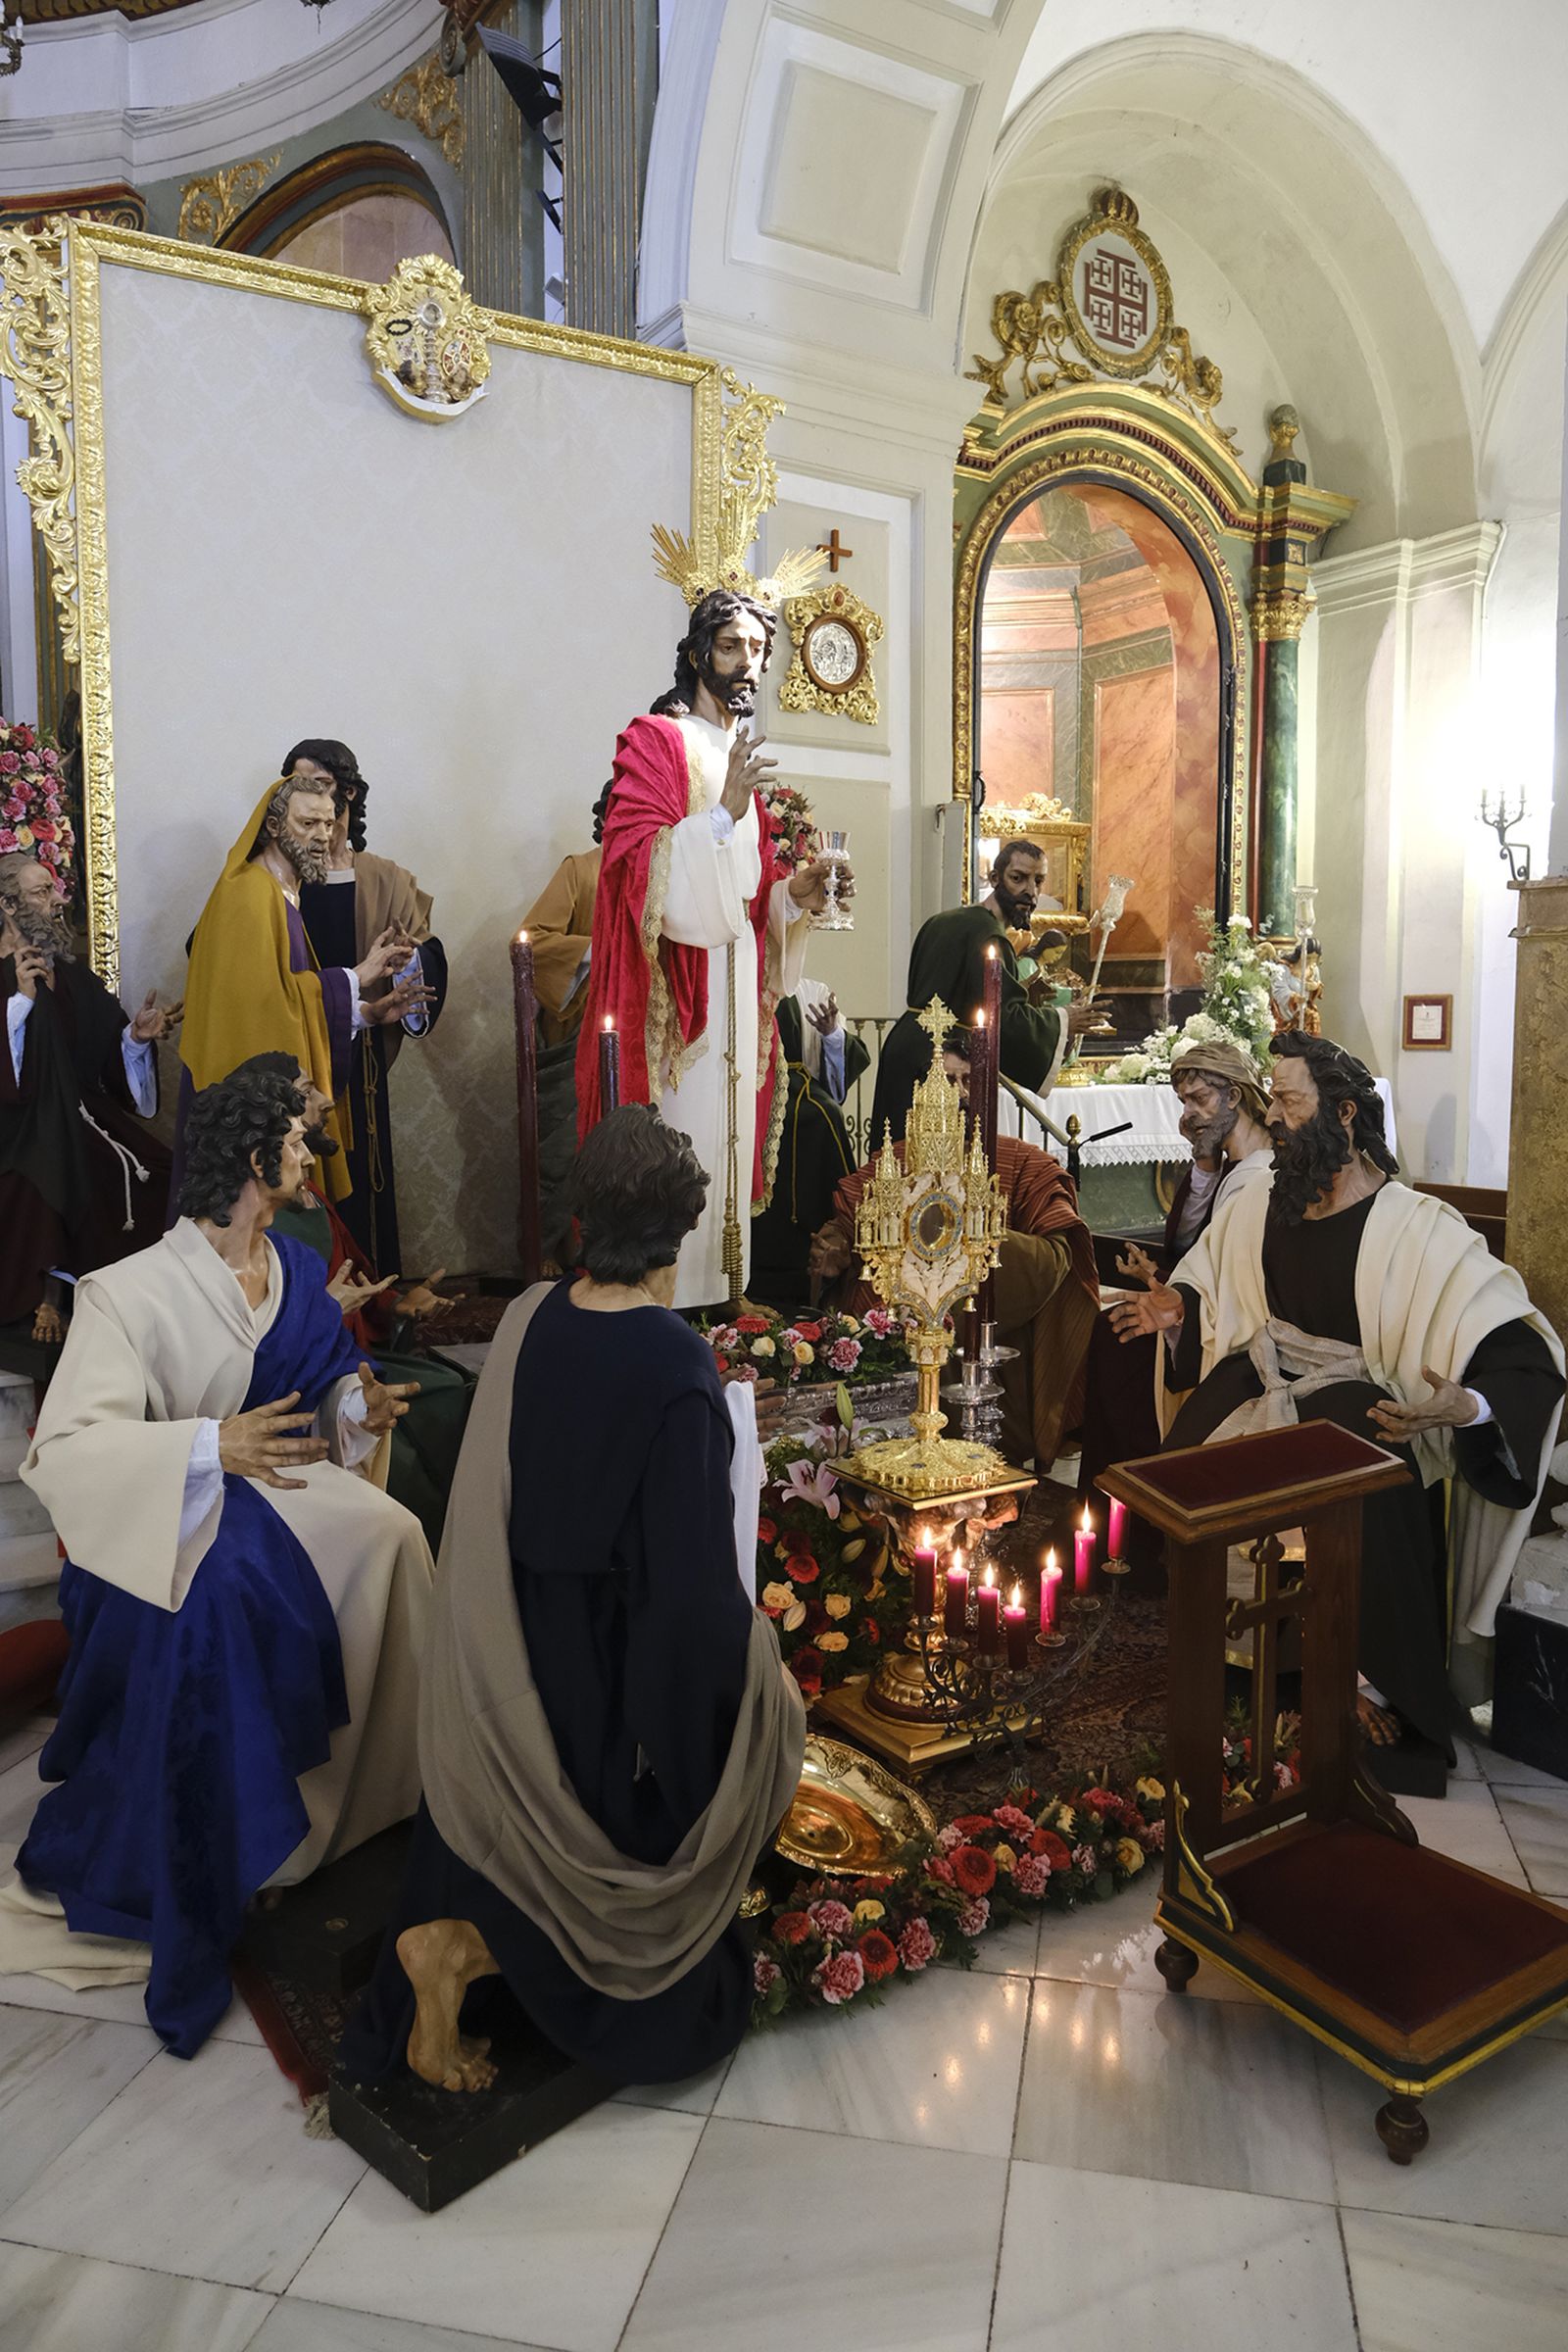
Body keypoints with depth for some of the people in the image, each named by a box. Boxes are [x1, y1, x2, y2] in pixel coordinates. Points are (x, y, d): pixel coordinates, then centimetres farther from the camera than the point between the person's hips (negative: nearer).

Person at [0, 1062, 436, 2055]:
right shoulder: (136, 1292, -20)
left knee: (390, 1535, -16)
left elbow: (326, 1380, 12)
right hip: (167, 1519, -6)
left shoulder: (296, 1269, 0)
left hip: (272, 1480, 6)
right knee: (229, 1585, -31)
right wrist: (210, 1447, -35)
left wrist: (360, 1406, -10)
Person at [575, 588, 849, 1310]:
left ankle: (719, 1298, 15)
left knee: (727, 1141, 8)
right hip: (673, 982, -7)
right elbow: (637, 863, -16)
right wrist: (724, 812, -24)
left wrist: (797, 892, 2)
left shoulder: (739, 755, 21)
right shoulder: (655, 740, -2)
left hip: (736, 974, 7)